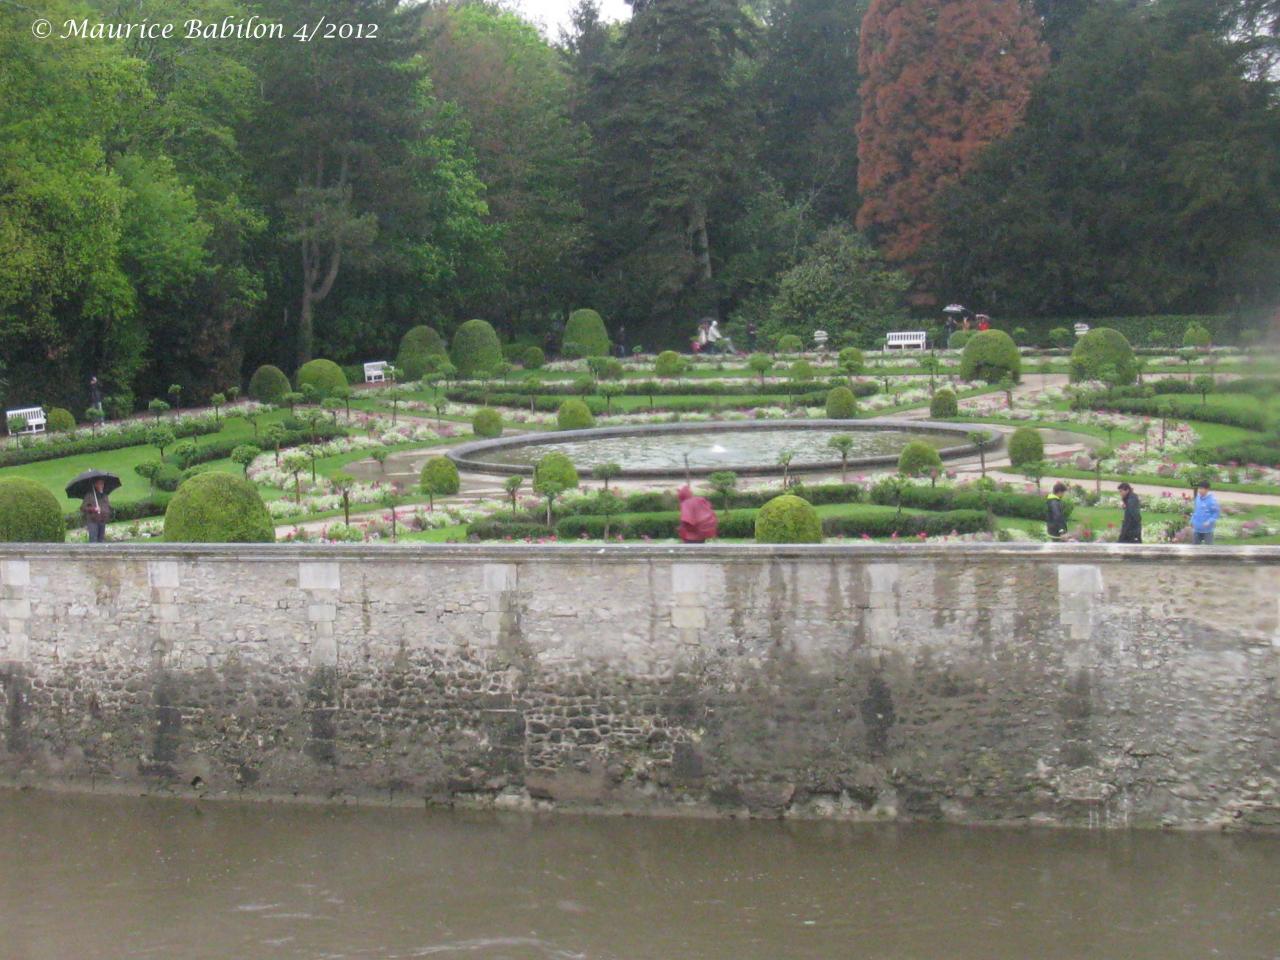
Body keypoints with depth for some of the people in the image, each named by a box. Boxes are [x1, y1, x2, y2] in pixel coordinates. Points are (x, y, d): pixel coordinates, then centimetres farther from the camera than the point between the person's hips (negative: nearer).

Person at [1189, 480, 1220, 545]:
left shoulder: (1212, 499, -18)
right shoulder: (1198, 497, 3)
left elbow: (1216, 512, -14)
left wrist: (1210, 521, -23)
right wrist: (1192, 520, 11)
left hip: (1207, 529, -7)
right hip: (1197, 528, 7)